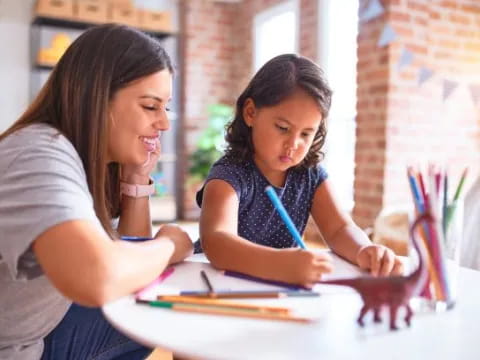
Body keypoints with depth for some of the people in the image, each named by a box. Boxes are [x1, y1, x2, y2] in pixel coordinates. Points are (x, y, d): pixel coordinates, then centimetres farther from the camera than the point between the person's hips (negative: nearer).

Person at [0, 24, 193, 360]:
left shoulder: (91, 159, -1)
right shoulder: (42, 155, -25)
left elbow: (129, 266, 7)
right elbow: (97, 279, -43)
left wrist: (137, 179, -6)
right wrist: (169, 245, -22)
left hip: (42, 328, 7)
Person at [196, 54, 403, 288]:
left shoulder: (311, 174, -1)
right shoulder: (229, 176, -20)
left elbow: (339, 229, -3)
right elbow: (215, 241, -36)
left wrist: (364, 251, -26)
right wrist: (282, 264, -52)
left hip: (279, 290, 4)